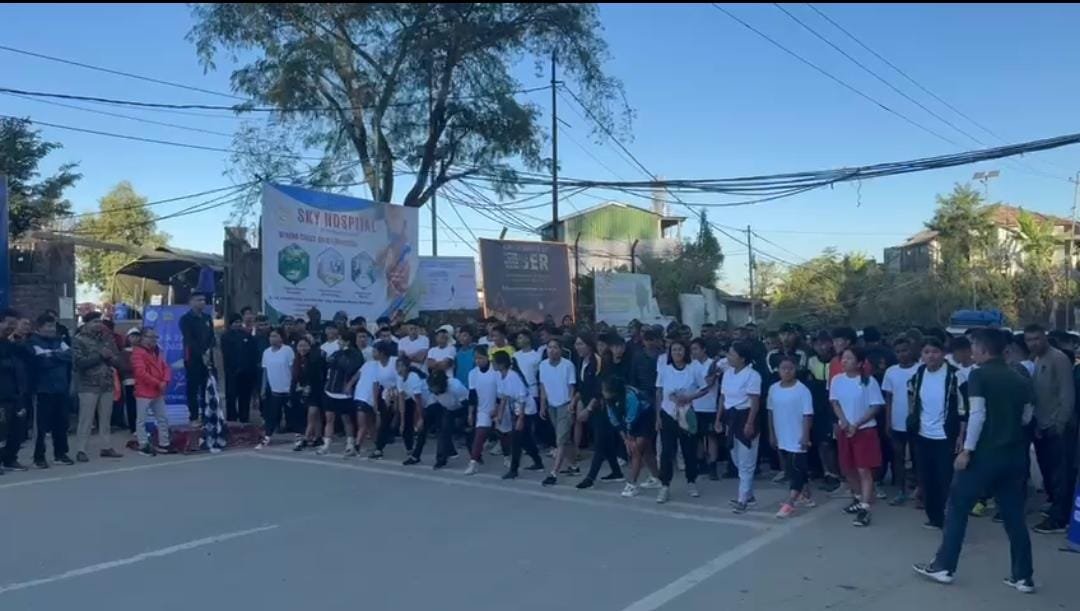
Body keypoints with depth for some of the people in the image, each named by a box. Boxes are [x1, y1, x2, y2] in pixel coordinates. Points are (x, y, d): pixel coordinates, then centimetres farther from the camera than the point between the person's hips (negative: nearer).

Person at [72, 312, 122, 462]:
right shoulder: (79, 340, -4)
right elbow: (79, 361, -15)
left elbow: (117, 358, 11)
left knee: (106, 418, 9)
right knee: (86, 419, -5)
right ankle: (80, 450, 0)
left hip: (107, 384, 5)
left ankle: (106, 447, 16)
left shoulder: (107, 338, 11)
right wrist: (100, 356, -16)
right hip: (88, 385, -5)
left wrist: (110, 357, -11)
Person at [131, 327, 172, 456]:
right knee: (141, 420, -1)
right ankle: (143, 446, 3)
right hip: (144, 392, -8)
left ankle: (163, 444, 20)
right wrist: (158, 383, -18)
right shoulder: (138, 352, -10)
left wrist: (165, 381, -8)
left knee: (162, 419, 11)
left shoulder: (156, 352, 15)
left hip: (158, 392, 8)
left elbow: (166, 368, 12)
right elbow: (141, 372, -20)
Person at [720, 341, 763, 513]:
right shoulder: (727, 373, 10)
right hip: (731, 417, 9)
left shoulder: (752, 375, -14)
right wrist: (719, 418, 13)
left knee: (745, 462, 0)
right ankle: (749, 495, 29)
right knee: (737, 460, 16)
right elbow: (723, 397, 14)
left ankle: (743, 500, 6)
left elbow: (755, 402, -17)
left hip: (745, 417, -8)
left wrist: (750, 423, -22)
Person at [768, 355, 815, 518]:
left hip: (797, 438, -6)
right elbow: (771, 412, 11)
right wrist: (772, 434, 11)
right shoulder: (774, 389, 3)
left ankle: (789, 504, -8)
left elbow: (807, 415, -13)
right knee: (791, 469, 16)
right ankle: (805, 496, 32)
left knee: (796, 470, -5)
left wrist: (805, 436, -17)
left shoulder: (802, 390, -13)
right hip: (782, 438, 6)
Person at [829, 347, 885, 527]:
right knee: (848, 469, 14)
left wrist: (856, 425, -15)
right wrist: (844, 421, -11)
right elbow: (835, 403, 6)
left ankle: (865, 509, -9)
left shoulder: (869, 381, -12)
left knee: (864, 470, -8)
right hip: (844, 429, 5)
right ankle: (858, 499, 34)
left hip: (865, 430, -5)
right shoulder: (837, 380, -1)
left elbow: (875, 407, -10)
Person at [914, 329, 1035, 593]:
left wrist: (967, 450, -14)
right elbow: (1026, 417, 15)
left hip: (984, 453, -6)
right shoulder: (1019, 379, 9)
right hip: (1014, 454, 6)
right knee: (1014, 516, 12)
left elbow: (977, 415, -17)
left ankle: (944, 567, 9)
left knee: (957, 509, 5)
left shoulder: (979, 375, -9)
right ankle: (1023, 577, 14)